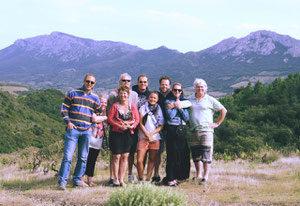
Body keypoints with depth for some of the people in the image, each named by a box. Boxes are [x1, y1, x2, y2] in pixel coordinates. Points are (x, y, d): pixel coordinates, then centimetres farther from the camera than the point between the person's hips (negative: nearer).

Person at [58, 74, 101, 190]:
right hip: (73, 129, -4)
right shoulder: (73, 94, 5)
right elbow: (64, 108, 5)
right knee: (68, 156, -10)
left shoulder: (95, 98, 12)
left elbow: (98, 114, 21)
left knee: (83, 157, 7)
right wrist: (68, 122, -6)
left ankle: (77, 180, 18)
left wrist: (93, 125, 9)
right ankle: (62, 181, -6)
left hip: (87, 131, 4)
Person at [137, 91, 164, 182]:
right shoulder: (143, 108, 5)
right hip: (143, 137, -2)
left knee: (152, 159, 4)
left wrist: (151, 133, -8)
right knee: (140, 160, -9)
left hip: (155, 137, 2)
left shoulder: (159, 110, 10)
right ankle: (140, 179, 7)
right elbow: (140, 123, 1)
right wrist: (147, 135, -6)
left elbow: (161, 126, 6)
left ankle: (148, 179, 12)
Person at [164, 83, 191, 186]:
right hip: (172, 130, -5)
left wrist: (180, 107, -4)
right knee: (172, 154, -6)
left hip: (182, 130, 5)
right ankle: (170, 179, -2)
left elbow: (187, 117, 5)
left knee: (183, 154, 3)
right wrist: (176, 106, -4)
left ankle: (176, 176, 14)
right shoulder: (168, 101, 3)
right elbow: (170, 115, -12)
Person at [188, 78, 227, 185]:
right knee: (195, 154, 8)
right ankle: (198, 175, 23)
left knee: (206, 155, -8)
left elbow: (223, 110, 8)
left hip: (206, 130, -4)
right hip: (193, 131, 4)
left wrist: (217, 123, 4)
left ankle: (205, 176, -6)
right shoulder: (190, 99, 12)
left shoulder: (210, 100, 3)